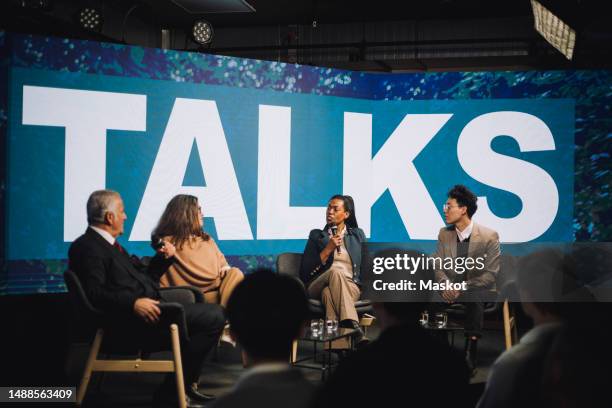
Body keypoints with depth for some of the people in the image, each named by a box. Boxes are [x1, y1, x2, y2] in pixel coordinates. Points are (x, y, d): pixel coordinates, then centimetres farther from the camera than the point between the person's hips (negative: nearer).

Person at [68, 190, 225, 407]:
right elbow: (94, 293, -22)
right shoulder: (88, 247, -10)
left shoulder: (108, 244, 21)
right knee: (214, 316, -18)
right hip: (134, 320, -11)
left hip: (147, 306, 11)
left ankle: (185, 385, 15)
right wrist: (133, 303, -29)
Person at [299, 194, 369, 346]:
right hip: (318, 286, 0)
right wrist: (328, 249, -4)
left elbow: (365, 266, 17)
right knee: (335, 272, -39)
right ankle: (355, 329, -56)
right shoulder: (316, 235, 16)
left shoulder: (357, 235, 19)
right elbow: (305, 271, 5)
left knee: (329, 292, -40)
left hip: (350, 285, 0)